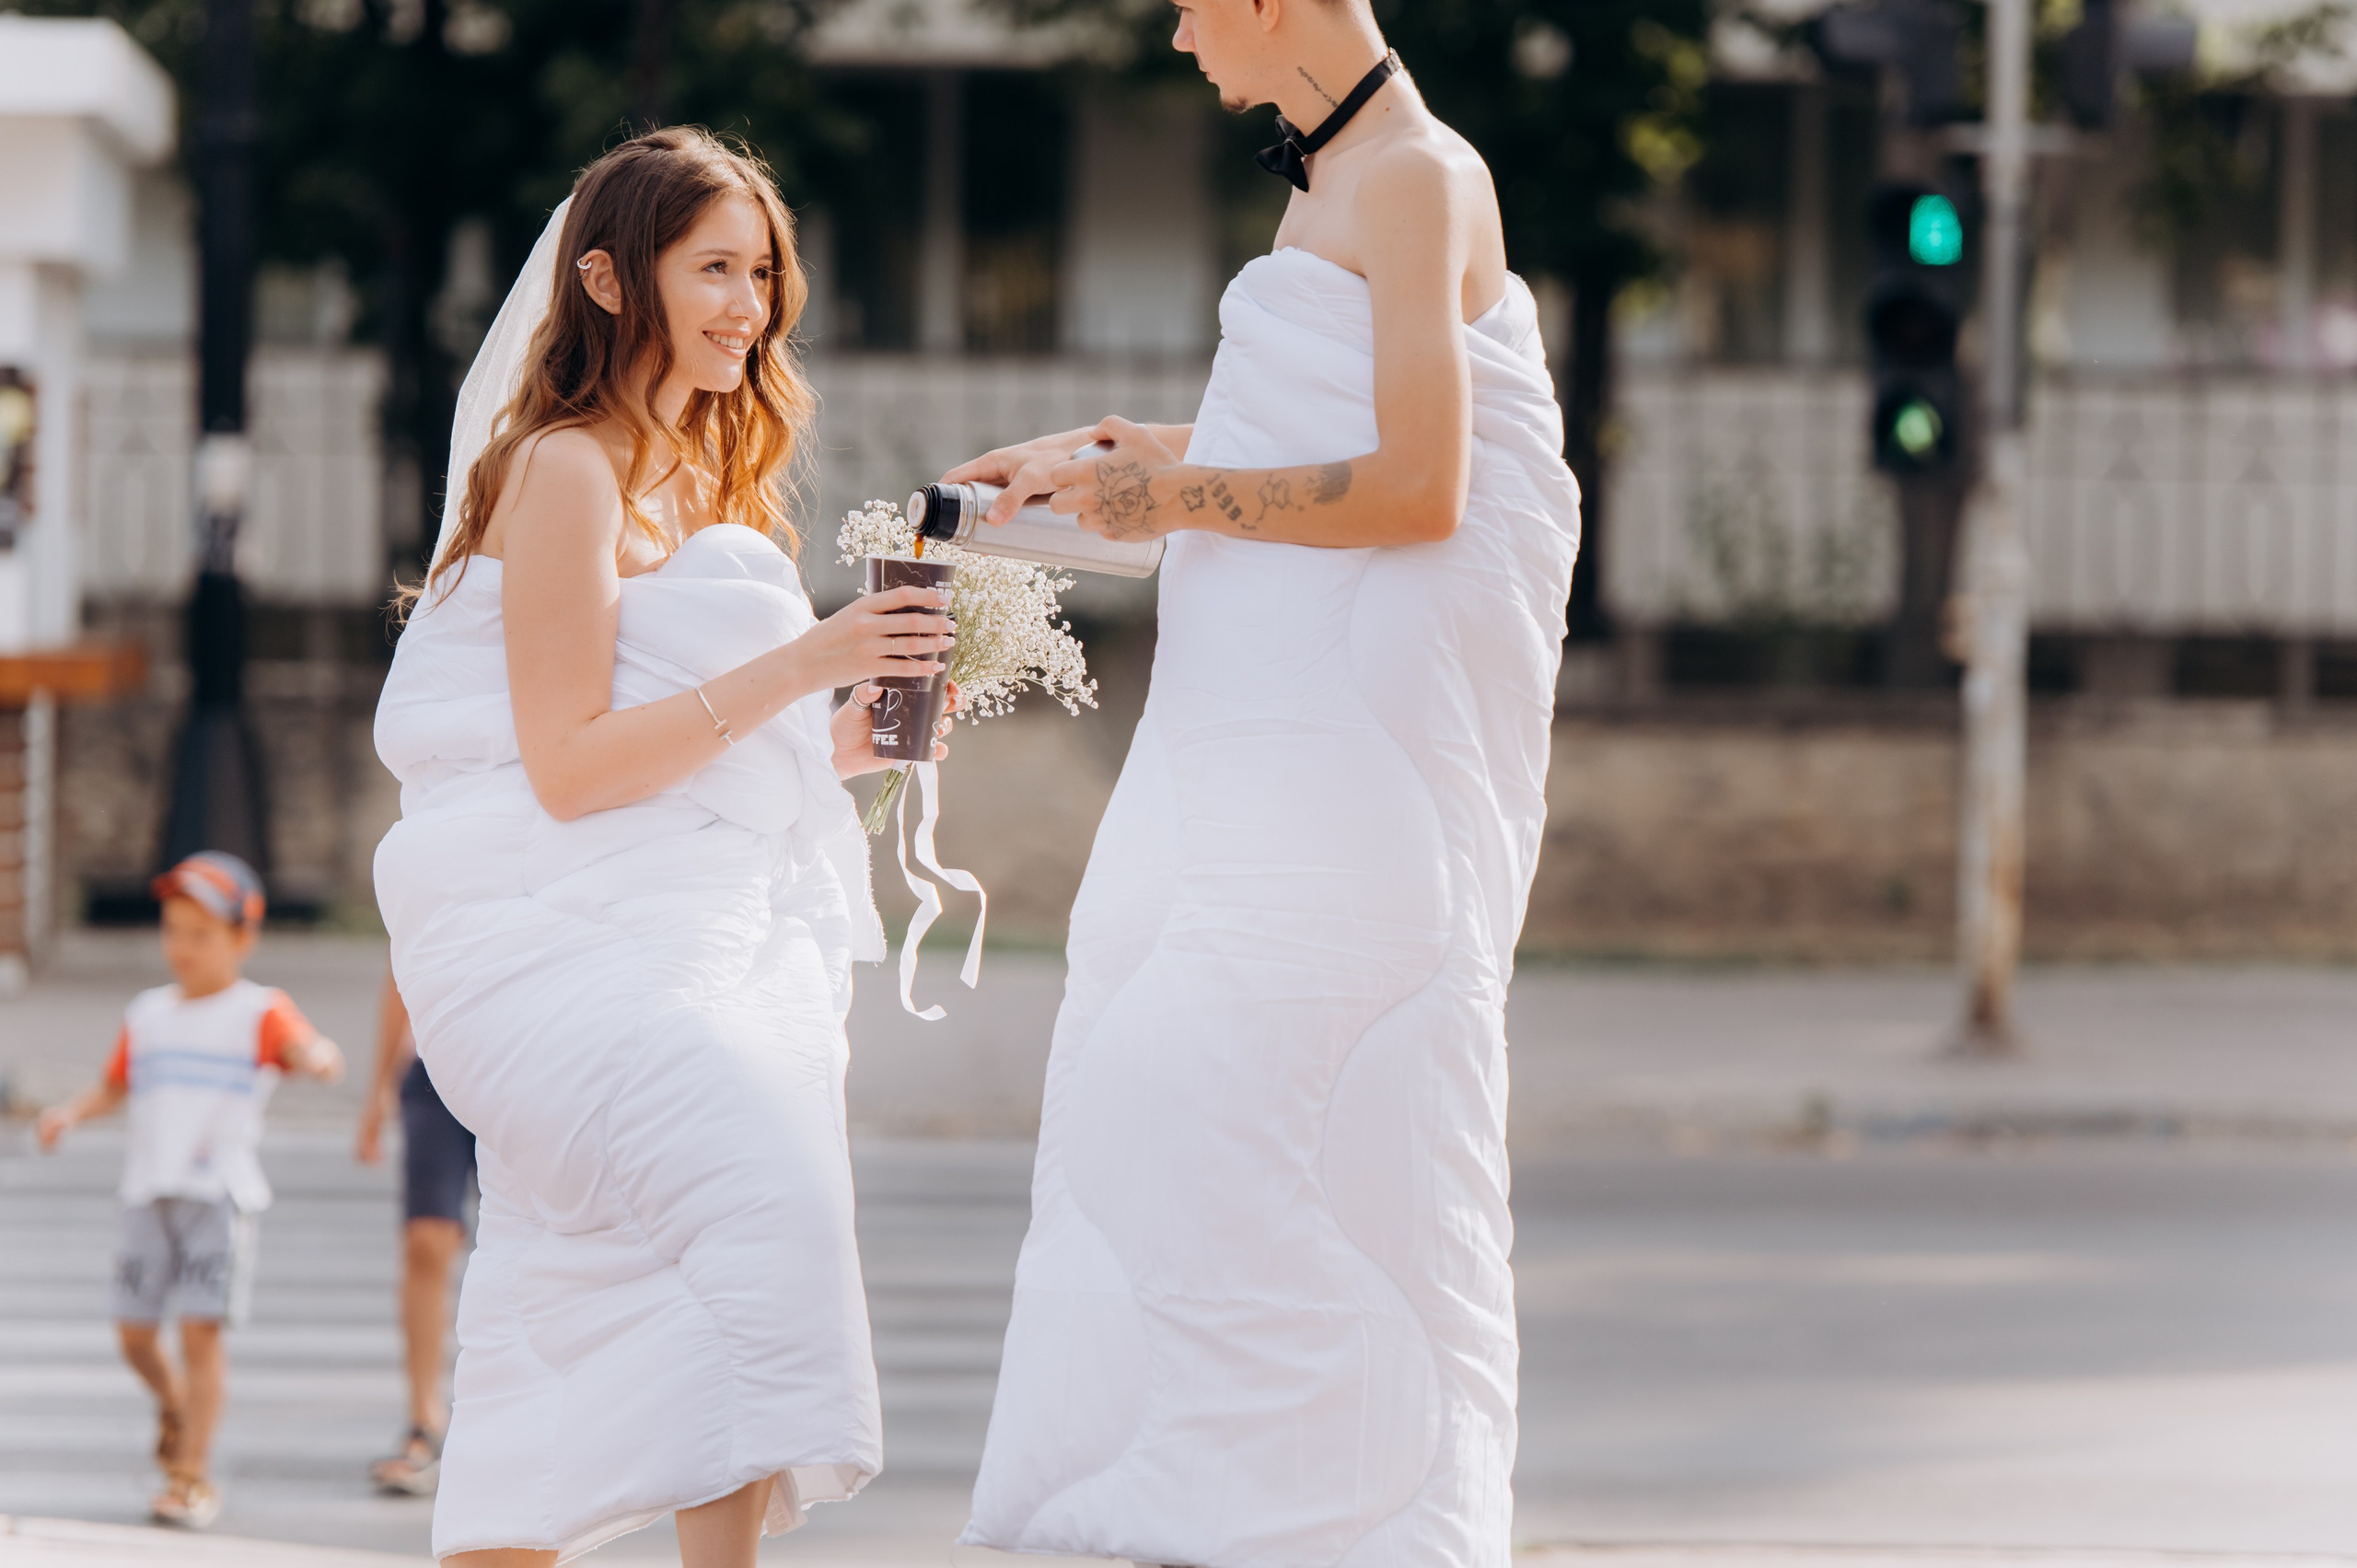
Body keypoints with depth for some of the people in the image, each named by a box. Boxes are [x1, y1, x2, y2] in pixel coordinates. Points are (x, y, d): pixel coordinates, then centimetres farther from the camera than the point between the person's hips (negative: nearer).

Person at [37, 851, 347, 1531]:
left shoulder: (259, 1014, 0)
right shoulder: (148, 1015, 16)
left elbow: (306, 1047, -17)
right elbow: (116, 1085, 24)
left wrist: (318, 1057, -41)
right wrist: (73, 1112, 6)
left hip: (221, 1193, -5)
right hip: (151, 1193, 5)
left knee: (201, 1328, -9)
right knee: (134, 1330, 5)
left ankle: (193, 1474, -2)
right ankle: (174, 1406, 36)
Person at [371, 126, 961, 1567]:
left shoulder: (701, 485, 23)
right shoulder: (567, 469, -4)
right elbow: (568, 762, -13)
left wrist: (842, 744, 11)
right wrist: (796, 666, -15)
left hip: (696, 936, 9)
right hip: (565, 946, -9)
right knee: (764, 1178, -30)